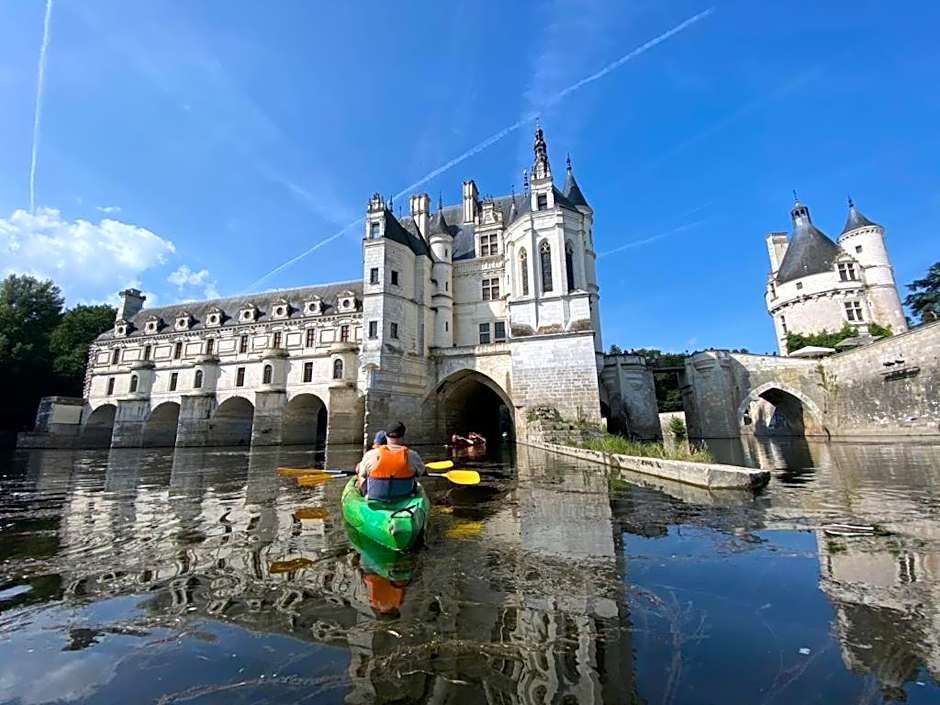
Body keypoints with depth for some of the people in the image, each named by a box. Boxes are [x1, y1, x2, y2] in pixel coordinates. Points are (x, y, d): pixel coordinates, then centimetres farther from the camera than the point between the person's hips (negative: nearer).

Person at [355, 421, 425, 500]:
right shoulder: (412, 455, -15)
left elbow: (360, 473, 0)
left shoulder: (370, 455, -16)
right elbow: (421, 471, 3)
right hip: (404, 498, 0)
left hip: (374, 496, 0)